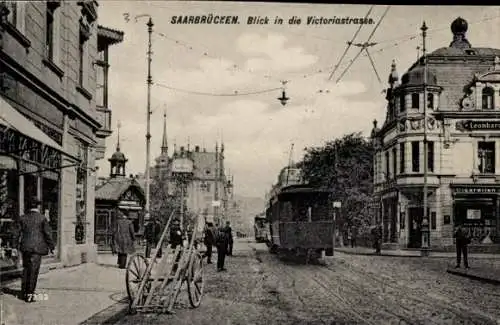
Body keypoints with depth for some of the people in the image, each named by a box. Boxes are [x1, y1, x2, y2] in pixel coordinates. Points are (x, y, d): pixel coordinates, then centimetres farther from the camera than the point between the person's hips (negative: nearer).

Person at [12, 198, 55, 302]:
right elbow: (47, 234, -4)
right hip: (37, 247, -4)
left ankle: (23, 292, 20)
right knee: (33, 270, 0)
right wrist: (51, 247, 4)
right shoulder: (42, 218, -5)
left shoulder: (22, 218, 6)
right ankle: (29, 294, -1)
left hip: (25, 247, 4)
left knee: (26, 269, 15)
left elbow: (16, 233, 7)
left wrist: (15, 247, 12)